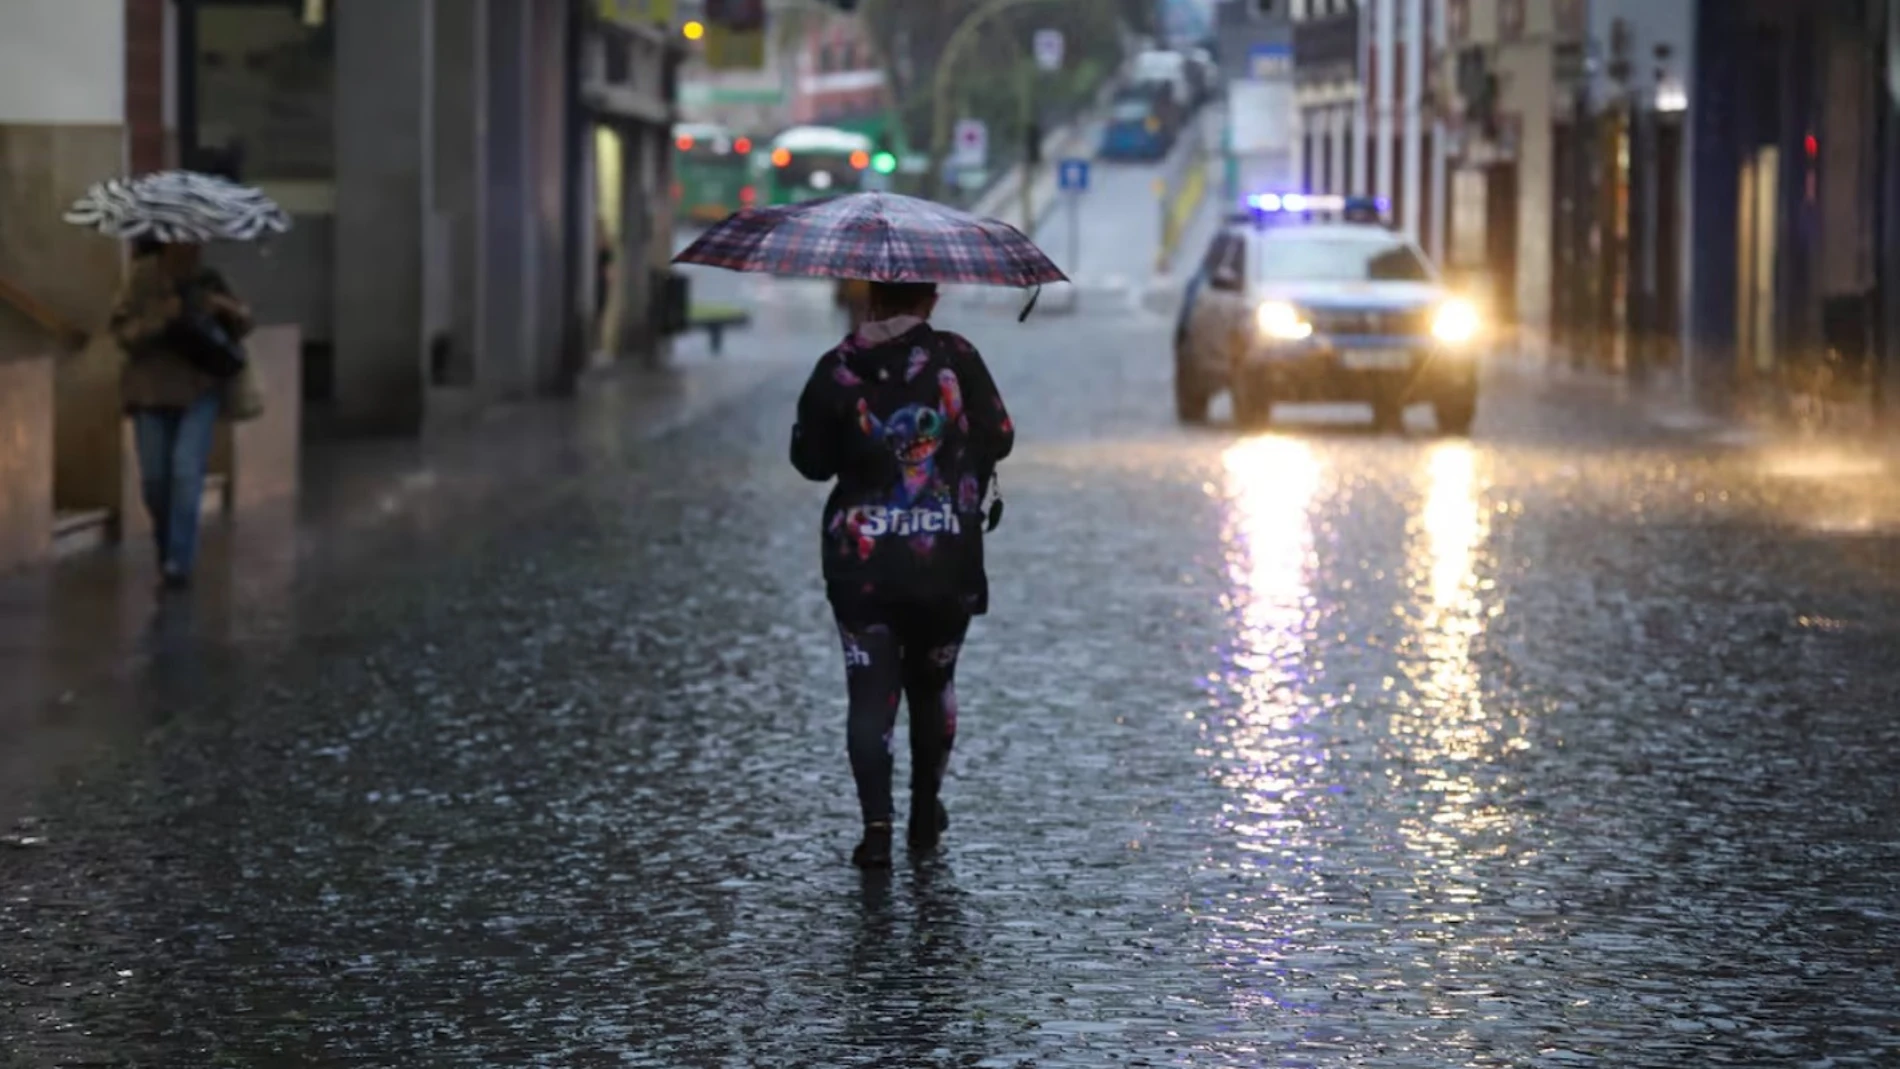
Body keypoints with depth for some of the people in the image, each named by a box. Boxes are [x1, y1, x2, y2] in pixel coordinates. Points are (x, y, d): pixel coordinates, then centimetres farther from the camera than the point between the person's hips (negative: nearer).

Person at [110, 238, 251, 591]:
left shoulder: (208, 280, -4)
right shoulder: (145, 275, -11)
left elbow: (242, 326, 7)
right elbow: (124, 333, -12)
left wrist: (227, 308, -15)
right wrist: (161, 318, -28)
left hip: (199, 389, 0)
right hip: (152, 390, 0)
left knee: (187, 470, -15)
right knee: (155, 477, 5)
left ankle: (178, 562, -13)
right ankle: (167, 546, 31)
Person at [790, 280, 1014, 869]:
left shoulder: (837, 370, -5)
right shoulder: (955, 358, -5)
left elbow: (810, 460, 2)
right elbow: (999, 438, 0)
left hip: (861, 561, -1)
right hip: (947, 559, 1)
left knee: (870, 691, 0)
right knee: (932, 682, 18)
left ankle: (876, 821, -16)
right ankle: (926, 816, 28)